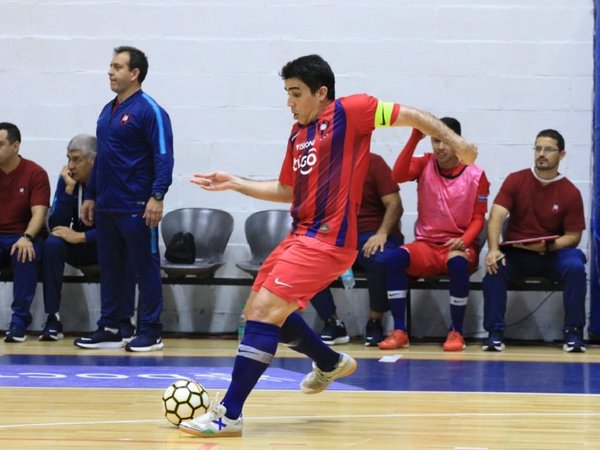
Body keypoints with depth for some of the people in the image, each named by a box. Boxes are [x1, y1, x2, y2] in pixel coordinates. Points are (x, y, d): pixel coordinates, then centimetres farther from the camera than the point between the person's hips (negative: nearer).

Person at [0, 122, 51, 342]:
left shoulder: (35, 174, -4)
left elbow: (39, 213, -13)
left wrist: (26, 238, -32)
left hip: (23, 239, -2)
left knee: (25, 255, -36)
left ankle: (19, 320, -30)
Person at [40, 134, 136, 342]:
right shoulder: (67, 180, -9)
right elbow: (55, 226, -16)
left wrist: (80, 236, -29)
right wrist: (69, 188, -25)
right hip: (80, 247, 3)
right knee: (52, 244, -26)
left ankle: (125, 321, -30)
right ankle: (52, 319, -24)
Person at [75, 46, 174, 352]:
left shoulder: (149, 111, -9)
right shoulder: (108, 111, 15)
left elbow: (163, 157, -14)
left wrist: (157, 196, -23)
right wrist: (90, 196, 19)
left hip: (136, 209, -8)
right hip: (105, 208, 8)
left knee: (145, 269, 0)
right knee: (109, 270, 12)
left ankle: (149, 334, 5)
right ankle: (108, 330, 19)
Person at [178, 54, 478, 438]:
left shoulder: (349, 111, -6)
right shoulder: (298, 134, 15)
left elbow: (412, 116, -3)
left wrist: (454, 140, -10)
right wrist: (233, 183, 17)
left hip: (328, 240, -9)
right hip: (301, 234, 9)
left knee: (263, 311, -18)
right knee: (261, 312, 17)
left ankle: (229, 414, -15)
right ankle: (332, 363, 40)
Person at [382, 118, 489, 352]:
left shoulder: (476, 176, -2)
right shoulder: (425, 164, 3)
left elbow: (478, 218, 1)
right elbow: (398, 175, -17)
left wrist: (464, 241, -18)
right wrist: (415, 138, -22)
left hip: (459, 246, -2)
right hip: (425, 245, 2)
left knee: (458, 263, -38)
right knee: (395, 257, -30)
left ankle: (456, 332, -20)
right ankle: (399, 331, -24)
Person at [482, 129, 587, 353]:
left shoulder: (570, 192, -3)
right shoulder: (515, 180, -1)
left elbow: (573, 236, -2)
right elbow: (496, 216, -12)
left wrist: (547, 246, -22)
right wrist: (493, 249, -29)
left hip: (552, 254, 0)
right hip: (515, 253, 0)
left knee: (575, 266, -31)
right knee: (495, 266, -30)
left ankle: (573, 332, -19)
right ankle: (495, 333, -23)